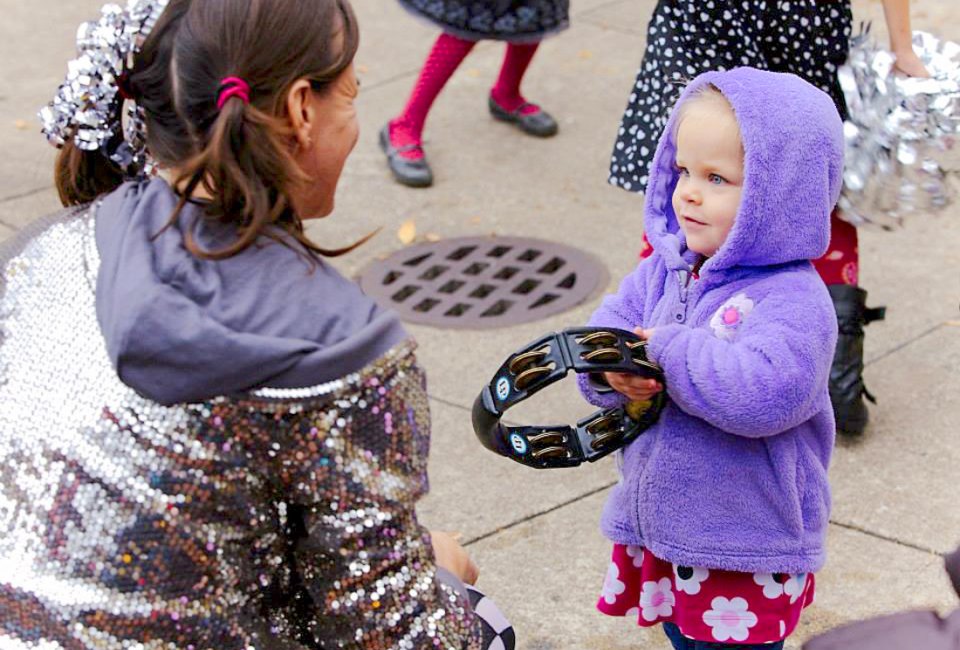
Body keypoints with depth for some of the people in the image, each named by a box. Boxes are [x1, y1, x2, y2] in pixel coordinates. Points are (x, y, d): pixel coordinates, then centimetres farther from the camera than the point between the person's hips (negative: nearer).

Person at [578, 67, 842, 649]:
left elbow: (764, 393, -37)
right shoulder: (665, 269, 2)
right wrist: (615, 368, -22)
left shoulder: (792, 301, -23)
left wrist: (667, 351, -27)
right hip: (660, 530, 7)